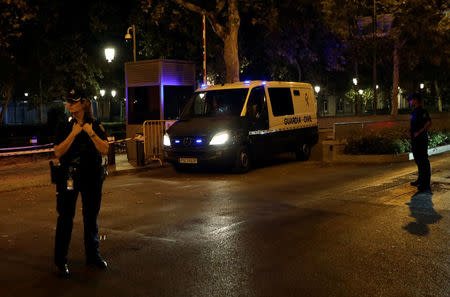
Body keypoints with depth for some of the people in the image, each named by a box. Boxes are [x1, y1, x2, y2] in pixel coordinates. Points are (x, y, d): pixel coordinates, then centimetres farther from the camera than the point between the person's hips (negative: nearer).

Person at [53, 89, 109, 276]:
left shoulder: (96, 126, 3)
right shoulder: (64, 127, 1)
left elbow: (104, 150, -6)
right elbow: (58, 153, -9)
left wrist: (91, 133, -15)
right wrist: (73, 134, -14)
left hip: (92, 177, 1)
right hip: (69, 177, -1)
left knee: (91, 217, 12)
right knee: (65, 219, -1)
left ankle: (93, 255, 26)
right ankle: (60, 261, 7)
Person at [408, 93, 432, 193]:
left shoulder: (422, 111, -13)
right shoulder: (414, 112, 16)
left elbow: (428, 123, -21)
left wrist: (419, 132, -21)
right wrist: (410, 131, 11)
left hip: (421, 140, -10)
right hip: (415, 140, 10)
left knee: (423, 160, -7)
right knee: (418, 160, 17)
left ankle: (426, 185, -5)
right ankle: (420, 180, 29)